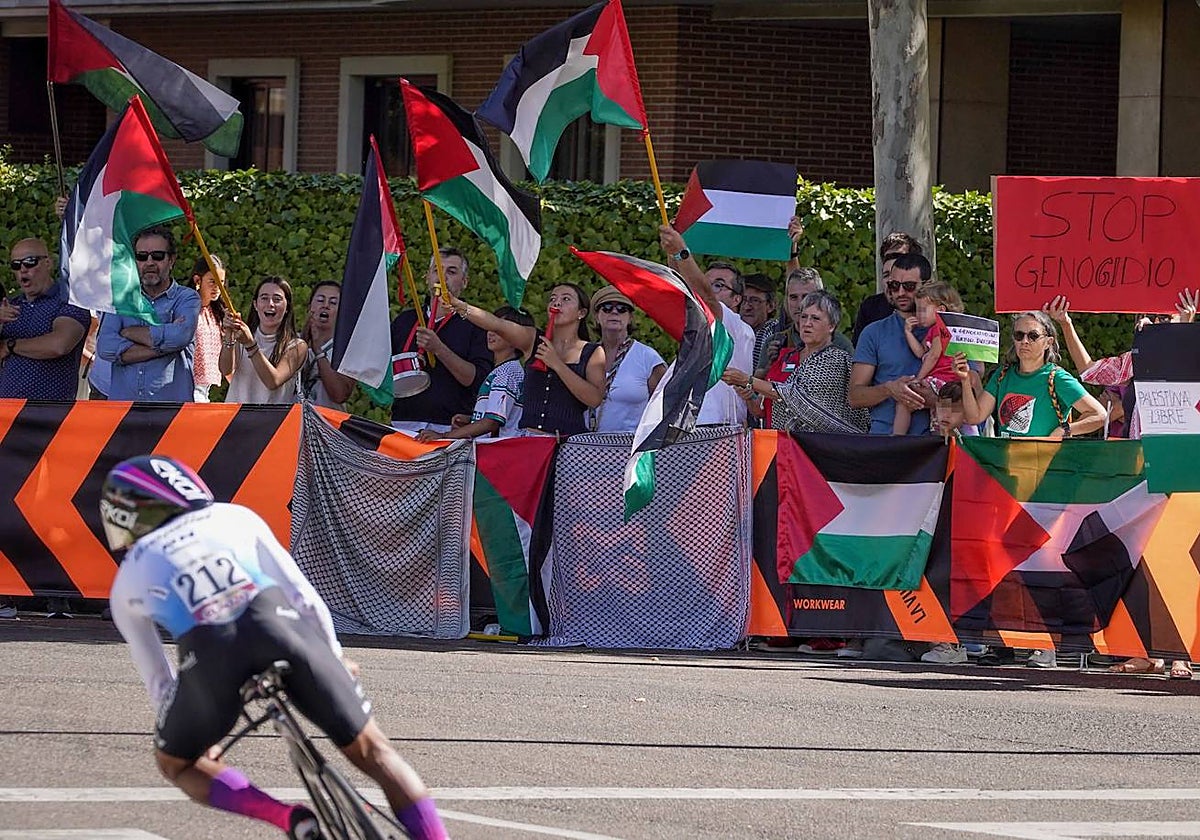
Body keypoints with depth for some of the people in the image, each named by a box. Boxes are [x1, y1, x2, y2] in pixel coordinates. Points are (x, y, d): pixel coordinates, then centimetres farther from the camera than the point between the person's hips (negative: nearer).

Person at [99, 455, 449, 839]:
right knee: (372, 750, 16)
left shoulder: (126, 584, 28)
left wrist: (196, 734, 46)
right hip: (281, 626, 1)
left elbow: (157, 678, 33)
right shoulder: (235, 517, 29)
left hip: (210, 654, -1)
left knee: (177, 764, 25)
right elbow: (302, 593, 26)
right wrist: (334, 655, 40)